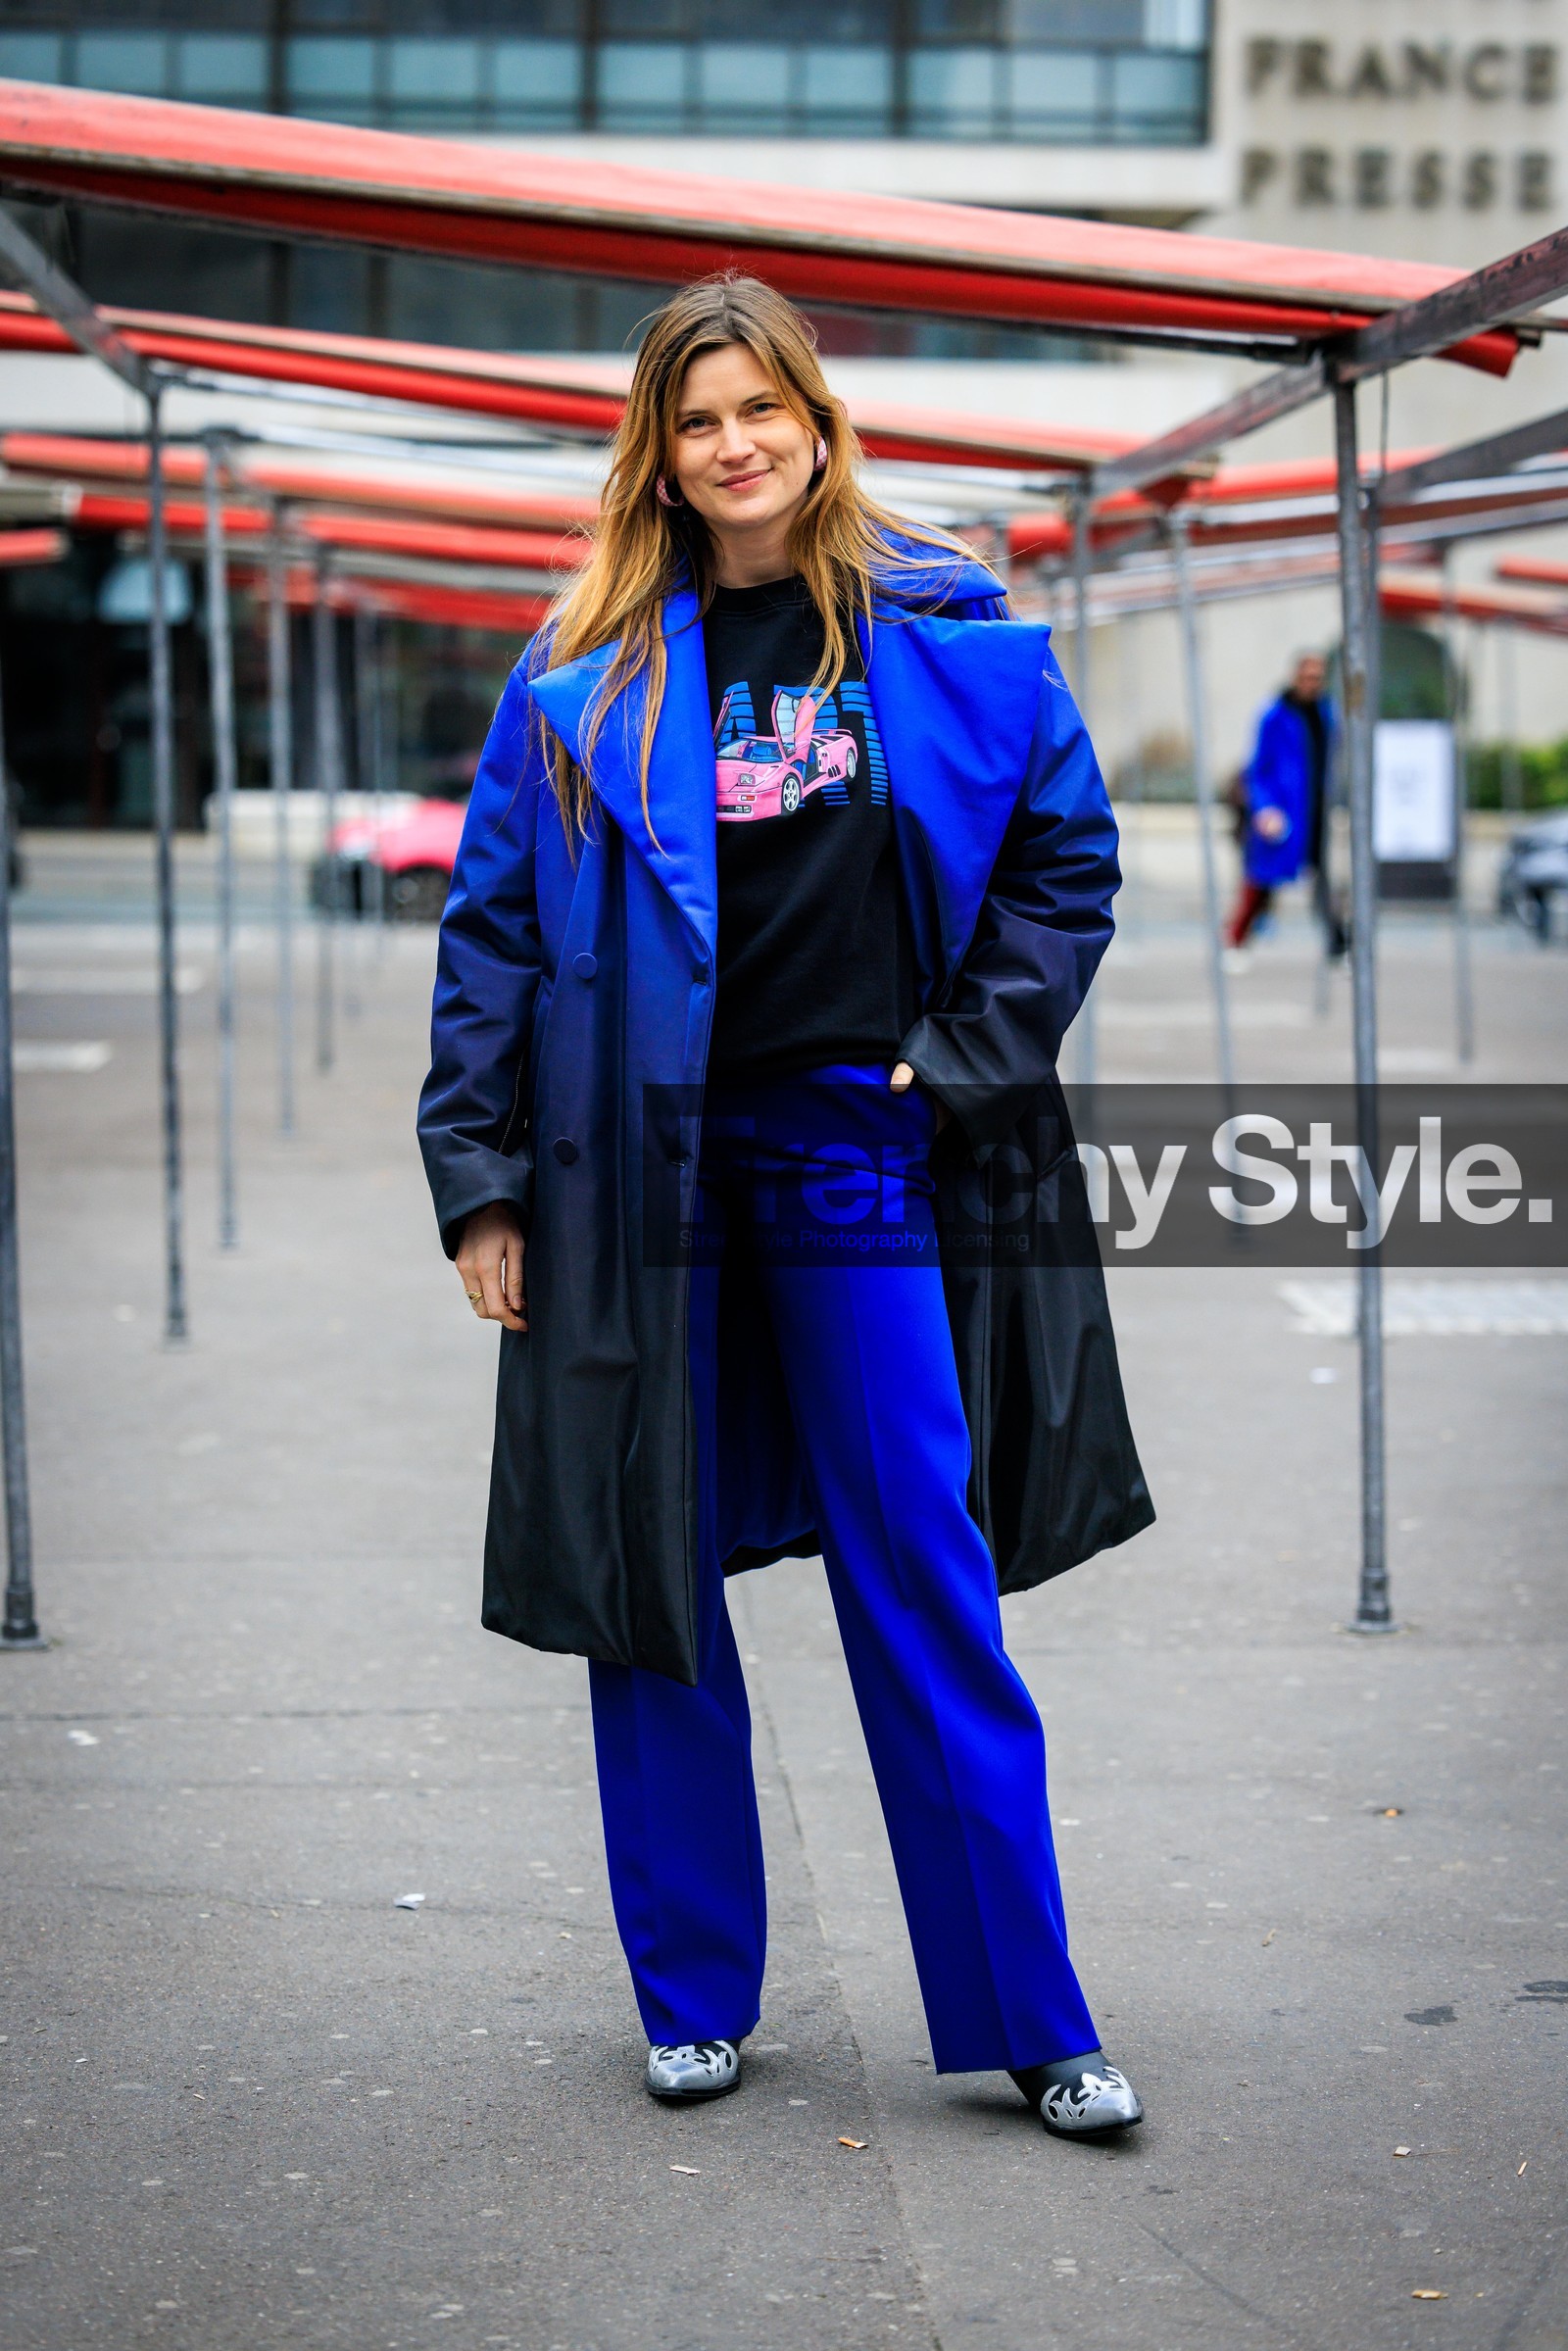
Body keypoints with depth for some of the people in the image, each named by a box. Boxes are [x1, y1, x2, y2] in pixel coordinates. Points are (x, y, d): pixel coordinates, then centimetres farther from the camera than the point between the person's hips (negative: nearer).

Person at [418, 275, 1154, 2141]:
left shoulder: (949, 636, 2)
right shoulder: (589, 672, 2)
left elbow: (1066, 859, 9)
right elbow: (494, 923, 4)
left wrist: (964, 1067, -1)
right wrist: (477, 1179, -1)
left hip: (855, 1147, -1)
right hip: (642, 1161, 1)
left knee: (925, 1585, 1)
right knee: (648, 1582, 7)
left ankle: (1028, 2022, 10)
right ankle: (694, 1999, 23)